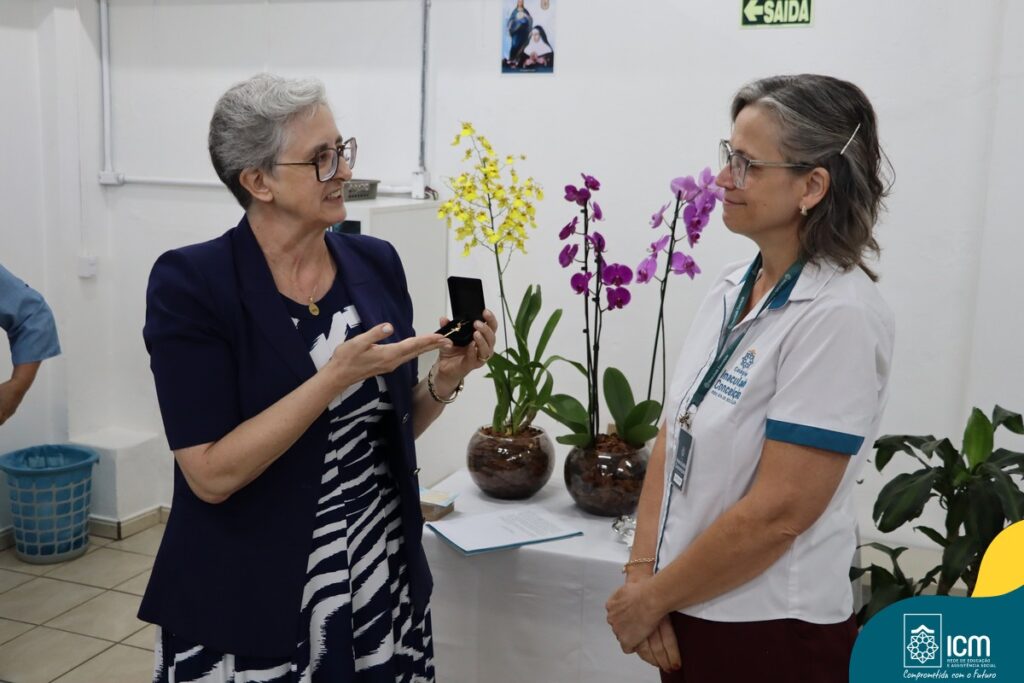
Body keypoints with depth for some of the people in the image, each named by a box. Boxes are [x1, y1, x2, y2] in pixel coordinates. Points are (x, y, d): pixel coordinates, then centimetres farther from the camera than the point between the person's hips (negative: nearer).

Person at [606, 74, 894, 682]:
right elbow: (673, 439, 4)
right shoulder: (732, 288, 2)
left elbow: (779, 512, -23)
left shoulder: (837, 317, -20)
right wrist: (644, 575, -5)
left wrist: (649, 600, -13)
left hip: (769, 633, -6)